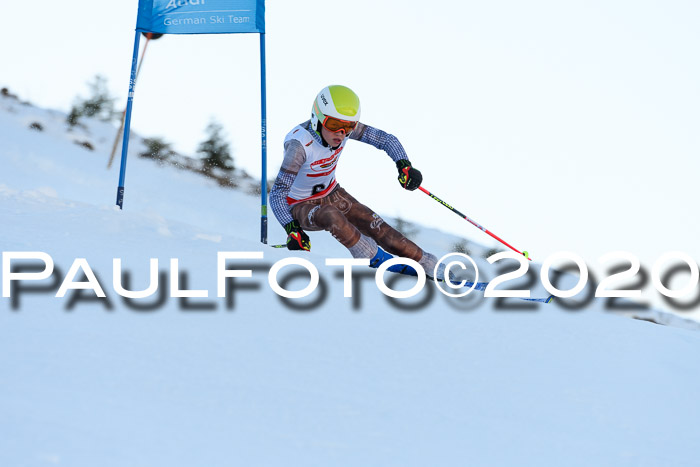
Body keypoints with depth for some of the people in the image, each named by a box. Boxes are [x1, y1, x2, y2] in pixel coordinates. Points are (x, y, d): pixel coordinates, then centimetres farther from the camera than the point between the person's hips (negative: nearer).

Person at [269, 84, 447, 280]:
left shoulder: (343, 126, -18)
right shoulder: (300, 144, -34)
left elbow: (387, 139, -11)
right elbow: (278, 193, -33)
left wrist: (404, 165, -30)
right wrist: (292, 231, -45)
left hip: (332, 194, 6)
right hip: (301, 205, -6)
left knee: (375, 226, -7)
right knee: (330, 216, -36)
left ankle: (429, 265, 0)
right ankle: (374, 258, -23)